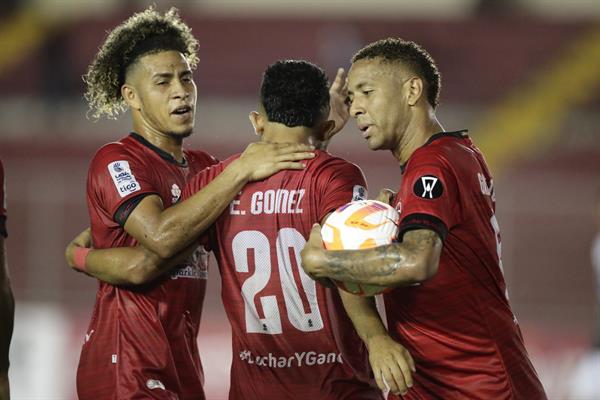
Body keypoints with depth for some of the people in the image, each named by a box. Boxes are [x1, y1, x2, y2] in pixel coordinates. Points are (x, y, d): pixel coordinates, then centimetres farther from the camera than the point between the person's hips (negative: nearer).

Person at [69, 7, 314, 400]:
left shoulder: (201, 165, 17)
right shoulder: (116, 161, -10)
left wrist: (315, 139, 1)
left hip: (182, 365, 8)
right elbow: (162, 236, -25)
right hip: (128, 367, -8)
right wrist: (242, 170, -22)